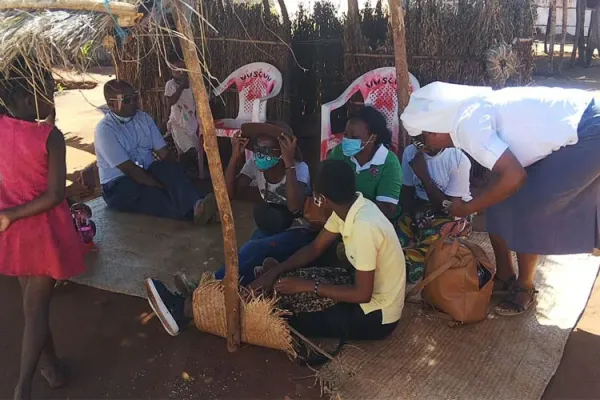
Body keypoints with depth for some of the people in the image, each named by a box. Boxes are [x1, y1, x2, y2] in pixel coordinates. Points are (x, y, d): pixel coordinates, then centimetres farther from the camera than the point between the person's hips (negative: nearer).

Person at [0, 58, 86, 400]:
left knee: (33, 304, 21)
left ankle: (51, 364, 38)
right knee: (37, 309, 8)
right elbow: (54, 196, -22)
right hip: (43, 232, -5)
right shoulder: (51, 137, -18)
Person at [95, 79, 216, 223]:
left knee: (168, 169, -29)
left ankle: (198, 206, -54)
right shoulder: (104, 129, -15)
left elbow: (163, 152, 0)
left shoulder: (144, 118, 5)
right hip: (119, 185, -4)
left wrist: (176, 178, -17)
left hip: (147, 173, 4)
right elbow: (128, 169, -21)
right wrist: (164, 186, -24)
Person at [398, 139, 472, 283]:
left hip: (454, 213, -4)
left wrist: (423, 175, -27)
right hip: (421, 207, 4)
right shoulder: (410, 152, -6)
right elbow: (406, 190, 4)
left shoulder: (458, 159, -20)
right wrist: (413, 212, -18)